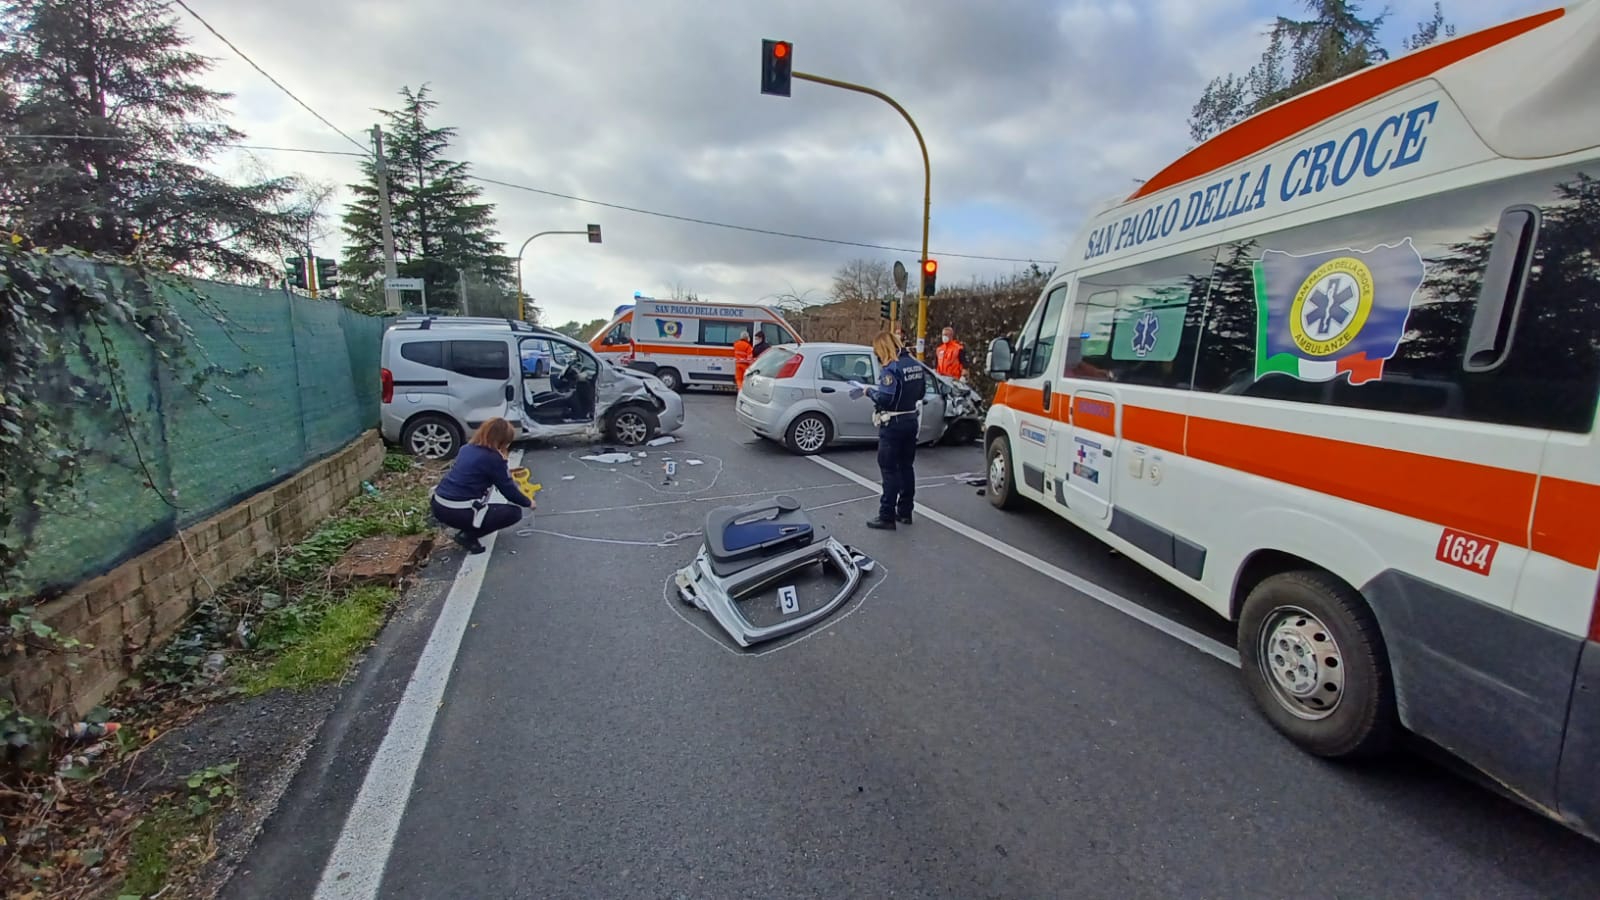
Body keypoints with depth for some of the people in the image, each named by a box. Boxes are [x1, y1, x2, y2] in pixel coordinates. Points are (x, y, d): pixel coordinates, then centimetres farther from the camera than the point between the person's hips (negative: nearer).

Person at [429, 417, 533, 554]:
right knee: (514, 512, 4)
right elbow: (509, 491, -2)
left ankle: (467, 531, 18)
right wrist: (528, 502, 14)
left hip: (439, 506, 9)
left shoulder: (468, 448, 12)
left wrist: (505, 471, 38)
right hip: (457, 512, -9)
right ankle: (468, 536, 0)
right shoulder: (493, 458, -11)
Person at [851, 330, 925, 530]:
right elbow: (920, 391, 15)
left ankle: (887, 516, -1)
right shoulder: (916, 364, 8)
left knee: (889, 470, -3)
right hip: (911, 421, 8)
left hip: (893, 425, -8)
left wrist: (869, 390, -8)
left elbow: (884, 399, -23)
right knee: (906, 467, 15)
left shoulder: (892, 368, -19)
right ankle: (905, 512, 23)